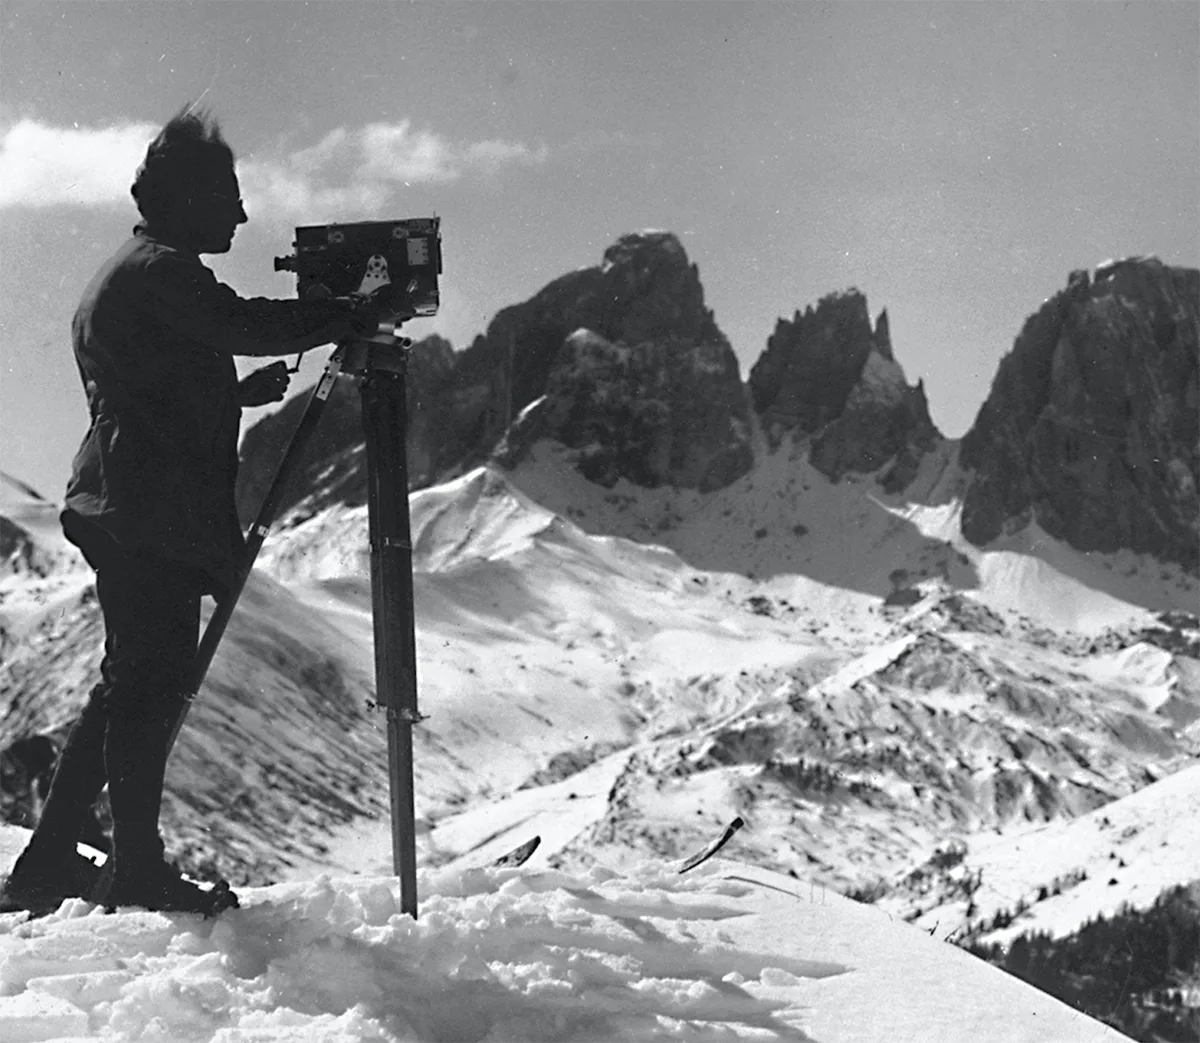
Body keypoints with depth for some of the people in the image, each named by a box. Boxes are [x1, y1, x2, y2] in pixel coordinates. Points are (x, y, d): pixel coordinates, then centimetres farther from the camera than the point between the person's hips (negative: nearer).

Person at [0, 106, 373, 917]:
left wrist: (245, 391, 20)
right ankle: (137, 872, -2)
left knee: (130, 685, 13)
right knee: (152, 684, -6)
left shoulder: (125, 274, 23)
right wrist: (350, 317, -9)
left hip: (123, 509, 10)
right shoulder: (162, 271, -9)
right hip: (155, 516, -10)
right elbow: (243, 325, -20)